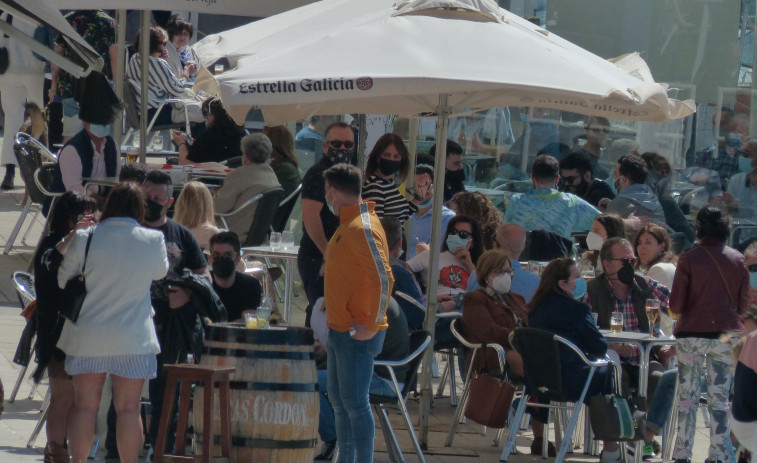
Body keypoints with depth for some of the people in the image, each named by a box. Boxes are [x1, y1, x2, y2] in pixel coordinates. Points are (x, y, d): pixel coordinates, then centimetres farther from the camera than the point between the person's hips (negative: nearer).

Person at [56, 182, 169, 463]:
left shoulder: (84, 239, -7)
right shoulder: (153, 241, -6)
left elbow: (63, 281, 3)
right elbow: (160, 272, 14)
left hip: (87, 335, 0)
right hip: (133, 338, 0)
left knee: (84, 405, 7)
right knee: (128, 408, 5)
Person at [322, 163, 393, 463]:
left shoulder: (362, 229, -18)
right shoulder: (346, 226, 14)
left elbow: (383, 279, -26)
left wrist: (371, 325, -21)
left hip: (357, 336, -10)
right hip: (340, 331, 10)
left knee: (354, 402, -8)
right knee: (338, 401, 15)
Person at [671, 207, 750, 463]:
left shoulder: (689, 259, -8)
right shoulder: (738, 260, 0)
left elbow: (675, 306, -7)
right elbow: (744, 305, 5)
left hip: (692, 333, -2)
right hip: (727, 334, 2)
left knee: (688, 397, 4)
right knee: (720, 398, 7)